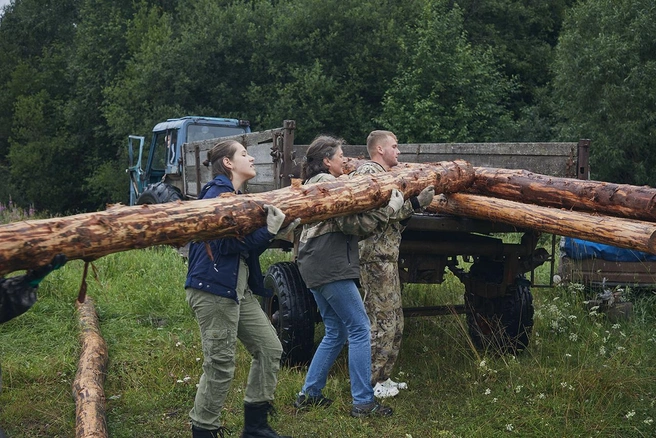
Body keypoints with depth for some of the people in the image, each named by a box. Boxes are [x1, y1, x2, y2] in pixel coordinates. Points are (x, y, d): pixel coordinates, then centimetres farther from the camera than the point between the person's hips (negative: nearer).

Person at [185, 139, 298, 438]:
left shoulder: (235, 195, 18)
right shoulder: (217, 194, -12)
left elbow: (248, 245, 16)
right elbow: (229, 245, -20)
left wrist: (276, 233, 2)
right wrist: (269, 230, -23)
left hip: (239, 289, 10)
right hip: (213, 290, -10)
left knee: (269, 347, 11)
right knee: (220, 365, -5)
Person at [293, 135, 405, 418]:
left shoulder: (314, 184, 20)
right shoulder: (327, 184, -12)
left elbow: (343, 223, 16)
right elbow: (353, 224, -17)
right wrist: (389, 208, -10)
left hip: (316, 267, 10)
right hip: (331, 267, -10)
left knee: (336, 332, 15)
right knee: (359, 329, -6)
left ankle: (309, 394, 17)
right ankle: (363, 402, -5)